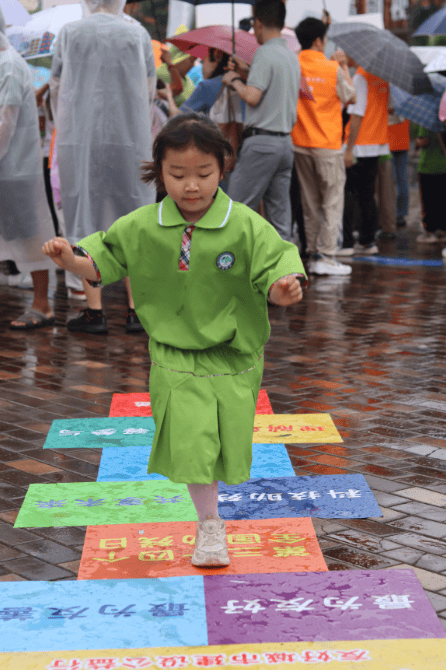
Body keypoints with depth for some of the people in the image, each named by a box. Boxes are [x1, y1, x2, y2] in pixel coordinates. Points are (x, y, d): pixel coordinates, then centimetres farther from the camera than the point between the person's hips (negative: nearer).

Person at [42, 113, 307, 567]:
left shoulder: (246, 227, -11)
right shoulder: (140, 228, -5)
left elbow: (271, 273, -12)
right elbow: (102, 264, 3)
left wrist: (284, 289, -34)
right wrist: (71, 260, -16)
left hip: (234, 360, 1)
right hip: (175, 360, 0)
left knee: (226, 442, 12)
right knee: (192, 443, -10)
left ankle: (209, 508, 46)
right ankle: (209, 525, 11)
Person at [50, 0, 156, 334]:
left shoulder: (69, 32, 3)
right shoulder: (138, 34, 3)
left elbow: (56, 88, 8)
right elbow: (149, 93, 7)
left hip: (79, 140, 0)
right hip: (130, 140, 1)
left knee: (86, 222, 4)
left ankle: (94, 312, 4)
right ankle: (137, 309, 6)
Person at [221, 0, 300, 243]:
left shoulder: (265, 53, -10)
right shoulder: (292, 57, 16)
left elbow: (252, 96, -18)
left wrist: (234, 80, 0)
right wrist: (246, 73, 24)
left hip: (261, 140, -8)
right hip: (285, 141, 8)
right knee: (279, 213, 7)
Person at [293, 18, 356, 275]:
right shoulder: (333, 69, -11)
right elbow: (350, 97, 3)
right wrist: (344, 65, 14)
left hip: (299, 144, 4)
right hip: (328, 144, -4)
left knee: (310, 203, 12)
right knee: (333, 201, 2)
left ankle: (314, 254, 13)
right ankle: (326, 256, -3)